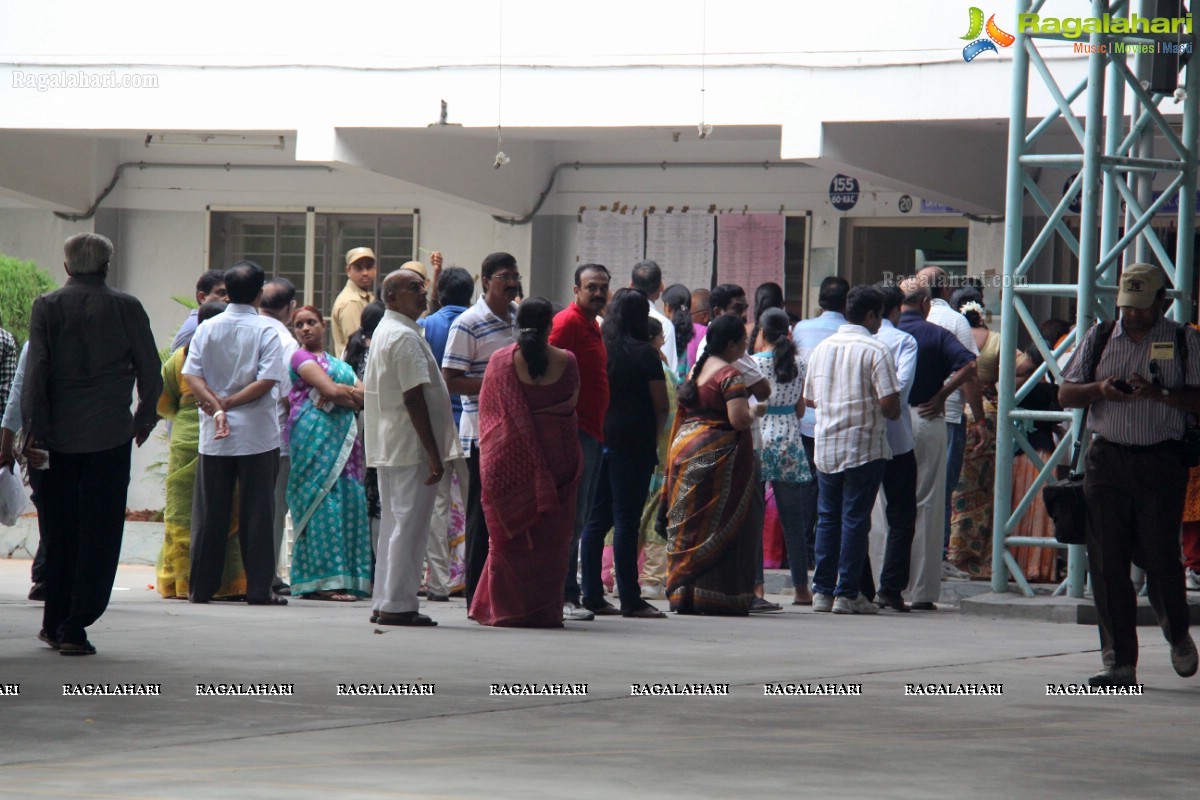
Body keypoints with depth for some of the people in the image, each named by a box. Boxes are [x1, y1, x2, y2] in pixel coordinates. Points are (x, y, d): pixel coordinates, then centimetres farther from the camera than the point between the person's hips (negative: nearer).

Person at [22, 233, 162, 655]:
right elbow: (150, 370, 1)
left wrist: (34, 426, -2)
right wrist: (145, 418, 15)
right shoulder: (126, 307, -2)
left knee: (59, 531, 14)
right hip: (110, 436, -2)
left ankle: (54, 623, 20)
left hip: (59, 435, 2)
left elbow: (35, 370, -5)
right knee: (99, 534, 1)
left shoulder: (47, 306, 0)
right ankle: (75, 628, -5)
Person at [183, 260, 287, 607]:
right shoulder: (265, 331, -6)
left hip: (213, 436, 3)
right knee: (257, 512, 2)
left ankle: (201, 587, 9)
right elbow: (267, 380, -15)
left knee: (209, 512, 8)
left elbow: (191, 376, -6)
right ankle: (258, 588, 0)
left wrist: (216, 406, -10)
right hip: (257, 435, -3)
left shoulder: (207, 329, 3)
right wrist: (229, 404, -8)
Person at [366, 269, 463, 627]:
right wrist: (433, 454, -20)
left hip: (387, 447, 11)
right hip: (410, 448, -11)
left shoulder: (383, 332, 17)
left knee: (394, 524, 14)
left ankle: (384, 603, 17)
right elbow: (414, 398, -21)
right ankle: (397, 604, -6)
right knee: (409, 525, -7)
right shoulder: (405, 337, -16)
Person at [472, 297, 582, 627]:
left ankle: (506, 608, 5)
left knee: (510, 535, 7)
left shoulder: (501, 361, -4)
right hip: (555, 457, 0)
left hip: (510, 458, 0)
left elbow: (488, 410, 0)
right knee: (550, 535, 7)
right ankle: (545, 609, 8)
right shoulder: (566, 361, -4)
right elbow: (571, 404, 5)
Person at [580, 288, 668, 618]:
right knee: (626, 520, -4)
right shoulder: (644, 354, -8)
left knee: (595, 519, 10)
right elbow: (661, 406, -7)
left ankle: (592, 595, 10)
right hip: (632, 444, -5)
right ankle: (630, 599, -3)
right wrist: (653, 435, 10)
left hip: (595, 440, 5)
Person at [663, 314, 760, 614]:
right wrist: (756, 410, -2)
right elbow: (738, 419, -20)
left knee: (688, 523, 10)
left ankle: (681, 592, 9)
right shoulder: (730, 374, -12)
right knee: (718, 523, -4)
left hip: (685, 448, 8)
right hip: (716, 452, -8)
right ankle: (711, 597, -7)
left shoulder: (697, 369, 14)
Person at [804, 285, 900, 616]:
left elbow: (809, 398, 16)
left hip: (826, 448, 5)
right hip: (863, 447, -5)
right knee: (855, 520, -1)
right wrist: (891, 412, 6)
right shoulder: (875, 350, -10)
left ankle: (822, 591, 13)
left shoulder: (822, 348, 8)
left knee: (827, 518, 13)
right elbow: (890, 404, -16)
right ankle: (847, 594, -2)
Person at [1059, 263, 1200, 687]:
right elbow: (1066, 394, 11)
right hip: (1107, 458, 3)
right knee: (1107, 564, -2)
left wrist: (1160, 393, -19)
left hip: (1161, 462, -3)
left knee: (1160, 557, -3)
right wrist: (1100, 389, -9)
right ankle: (1119, 663, 3)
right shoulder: (1099, 338, 11)